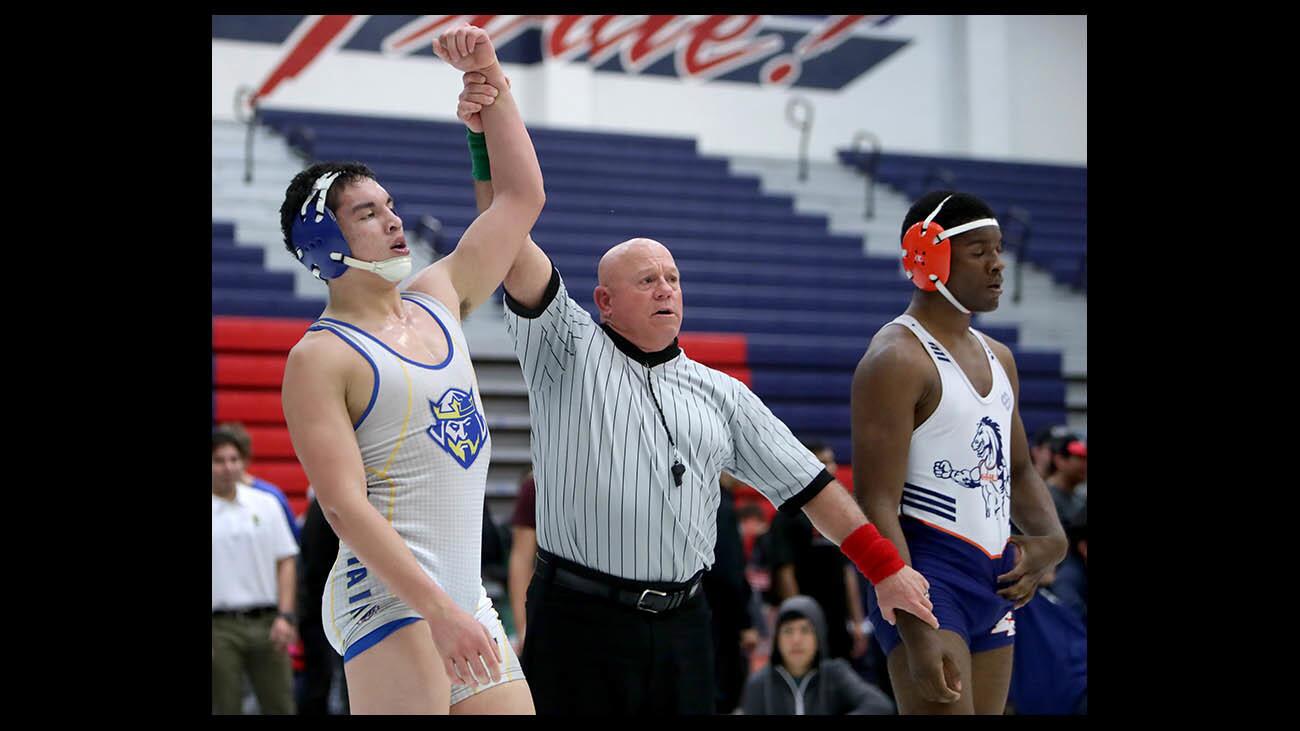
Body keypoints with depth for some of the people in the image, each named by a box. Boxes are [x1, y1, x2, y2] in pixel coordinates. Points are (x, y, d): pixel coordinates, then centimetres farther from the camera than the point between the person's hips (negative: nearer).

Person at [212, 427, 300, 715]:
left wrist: (285, 616, -1)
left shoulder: (266, 504, 8)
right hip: (220, 626, -2)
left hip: (266, 623, 3)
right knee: (225, 709, 2)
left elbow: (285, 562, 9)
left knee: (280, 706, 4)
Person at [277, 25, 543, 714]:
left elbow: (522, 195, 24)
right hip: (390, 599, -8)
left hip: (465, 598, 8)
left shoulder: (438, 299, 16)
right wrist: (439, 610, -23)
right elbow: (344, 504, -15)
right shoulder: (318, 358, -6)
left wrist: (490, 78, 16)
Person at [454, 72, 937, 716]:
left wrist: (887, 568, 8)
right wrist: (487, 137, -19)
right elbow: (509, 240, -7)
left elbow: (808, 485, 15)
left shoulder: (721, 394, 16)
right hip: (580, 620, -4)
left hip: (682, 629, 4)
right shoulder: (568, 354, 5)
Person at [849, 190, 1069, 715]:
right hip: (927, 573, -9)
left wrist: (1051, 540, 5)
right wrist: (916, 632, -27)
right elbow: (877, 505, -19)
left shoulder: (998, 358, 15)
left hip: (997, 578, 9)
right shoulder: (897, 360, -13)